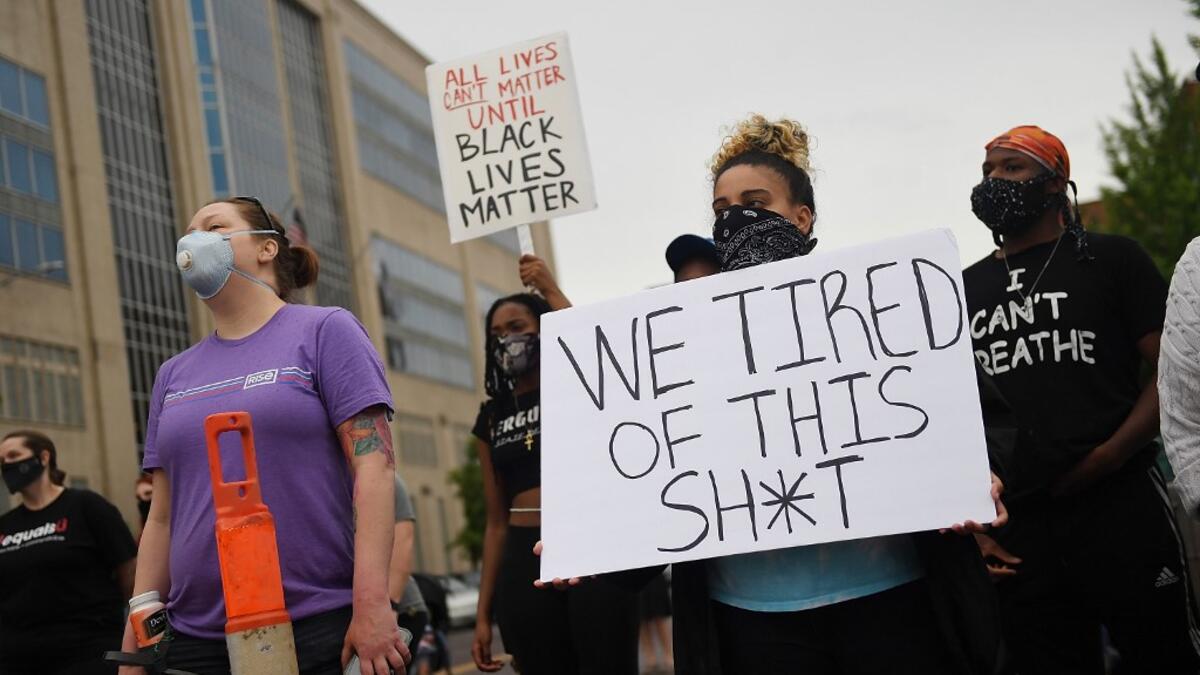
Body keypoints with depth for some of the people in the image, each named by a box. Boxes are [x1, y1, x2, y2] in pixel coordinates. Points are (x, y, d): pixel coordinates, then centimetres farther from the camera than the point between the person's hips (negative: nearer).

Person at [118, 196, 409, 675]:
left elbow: (374, 466, -8)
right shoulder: (173, 375, 16)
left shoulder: (324, 331, 2)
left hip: (322, 631, -5)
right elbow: (162, 518, 16)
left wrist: (372, 604, -18)